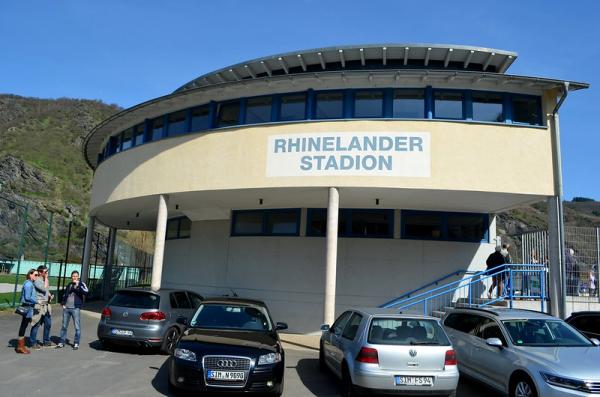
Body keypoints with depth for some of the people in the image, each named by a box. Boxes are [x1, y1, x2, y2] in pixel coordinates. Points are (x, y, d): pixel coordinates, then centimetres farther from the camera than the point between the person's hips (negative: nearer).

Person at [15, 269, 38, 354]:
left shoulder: (30, 283, 13)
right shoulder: (28, 284, -15)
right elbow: (28, 297, -19)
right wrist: (37, 301, -9)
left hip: (29, 307, 10)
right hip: (27, 307, -10)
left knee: (24, 326, 13)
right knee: (24, 326, -4)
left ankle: (21, 345, 21)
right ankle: (20, 347, 2)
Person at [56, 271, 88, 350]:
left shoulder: (81, 284, -1)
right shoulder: (69, 285, 15)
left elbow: (86, 292, -19)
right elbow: (64, 295, 25)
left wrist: (78, 285, -22)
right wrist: (63, 304, 12)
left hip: (75, 308, -5)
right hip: (66, 308, 5)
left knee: (77, 327, -3)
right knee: (64, 326, 11)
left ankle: (76, 343, 5)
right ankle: (62, 342, 21)